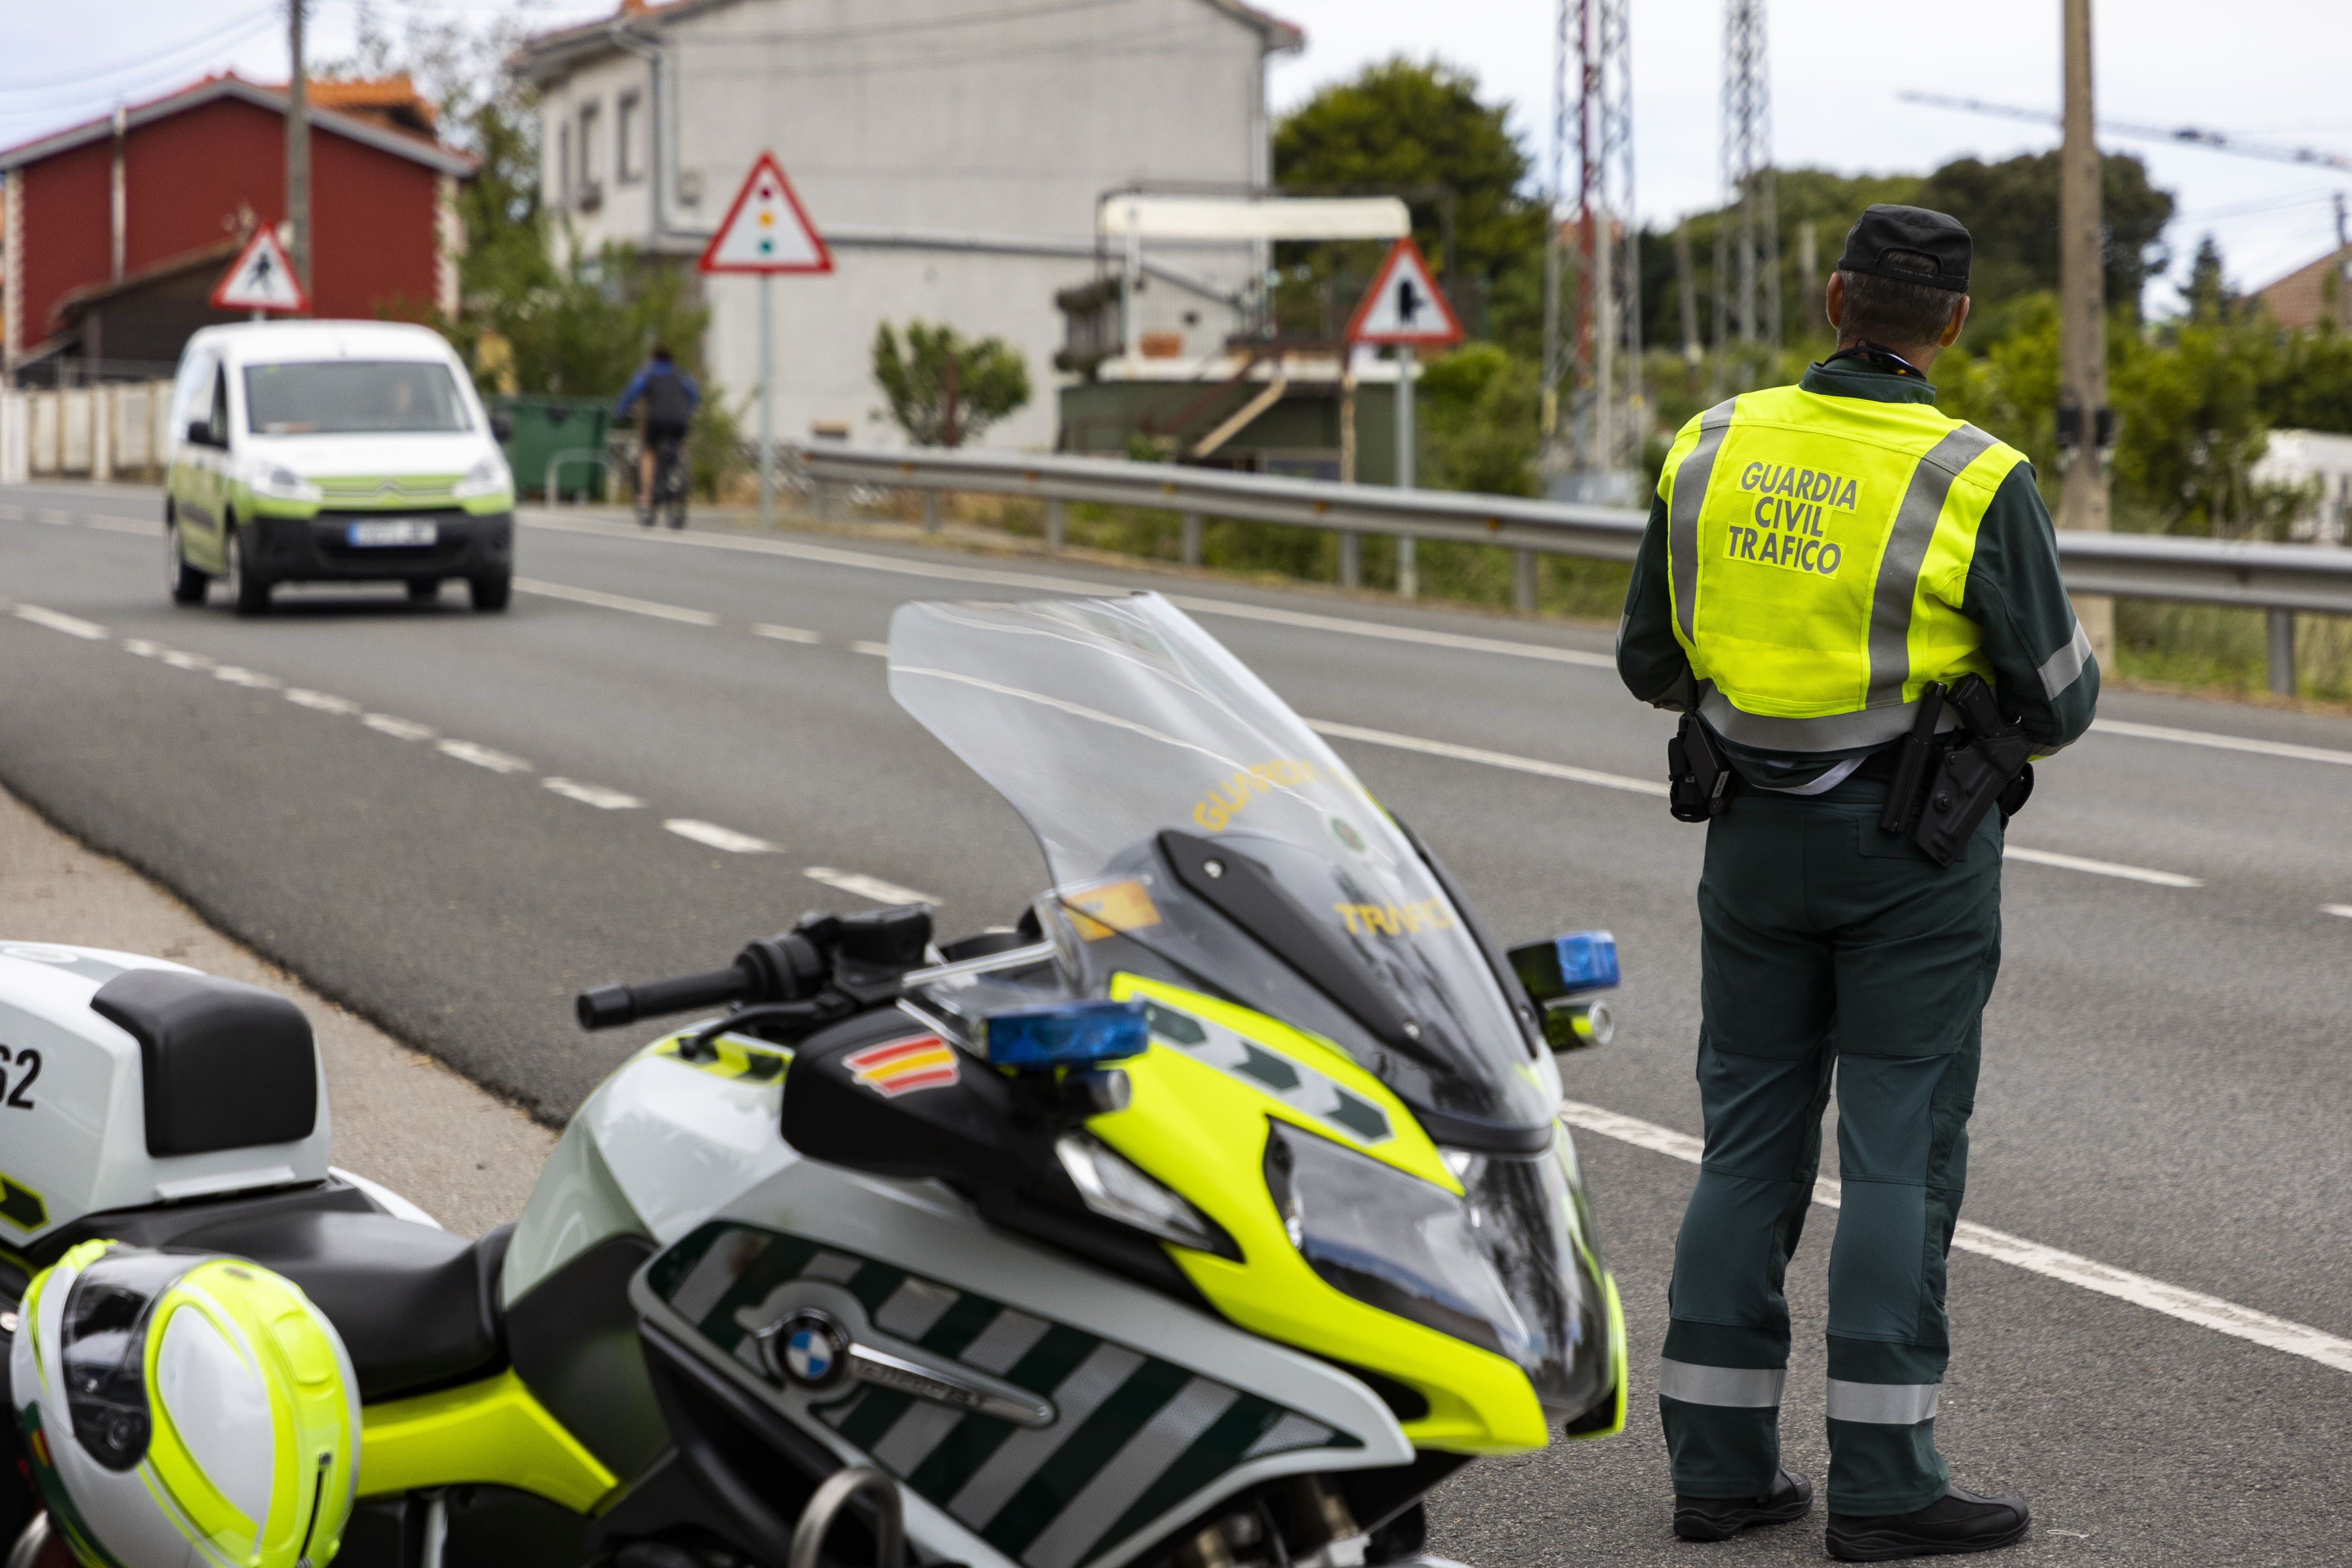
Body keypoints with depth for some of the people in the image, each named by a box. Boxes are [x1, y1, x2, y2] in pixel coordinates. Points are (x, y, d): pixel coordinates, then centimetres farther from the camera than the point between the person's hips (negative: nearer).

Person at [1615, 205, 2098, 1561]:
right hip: (1915, 850, -4)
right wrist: (2072, 680, 16)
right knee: (1902, 1151, 1)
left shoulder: (1714, 448, -2)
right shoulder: (1978, 482, -14)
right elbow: (2054, 699, -7)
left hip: (1755, 831, 4)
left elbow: (1652, 662, 6)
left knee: (1750, 1143, 11)